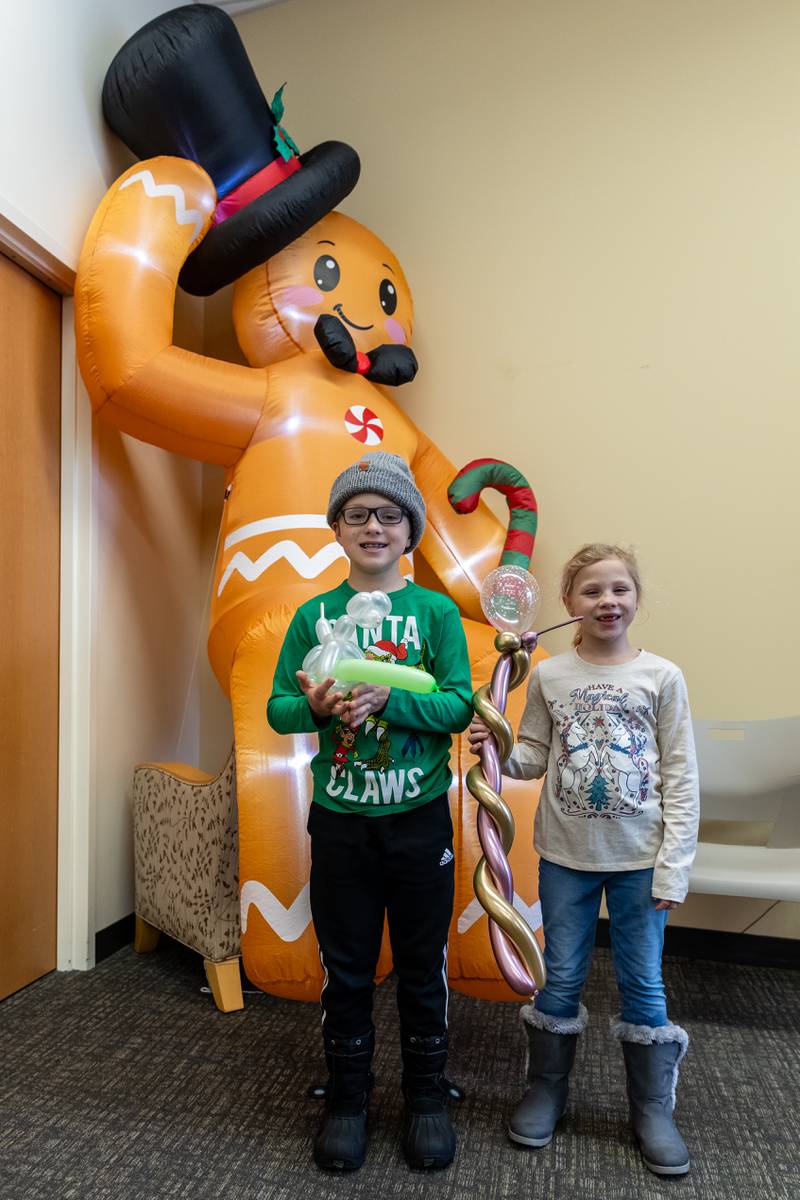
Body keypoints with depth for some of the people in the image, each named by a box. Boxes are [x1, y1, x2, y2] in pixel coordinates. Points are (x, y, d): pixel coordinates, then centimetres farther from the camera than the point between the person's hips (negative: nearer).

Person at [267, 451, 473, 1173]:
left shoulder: (437, 612, -3)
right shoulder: (314, 614, 0)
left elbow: (460, 706, -10)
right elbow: (277, 707, -1)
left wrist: (387, 698, -25)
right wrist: (316, 707, -23)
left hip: (420, 819, -1)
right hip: (340, 819, 1)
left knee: (423, 965, 14)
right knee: (345, 965, 15)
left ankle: (428, 1098, 37)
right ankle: (348, 1098, 37)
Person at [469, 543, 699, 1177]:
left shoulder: (662, 676, -6)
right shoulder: (549, 675, -3)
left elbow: (681, 779, -5)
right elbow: (534, 757, 3)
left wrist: (673, 867, -7)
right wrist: (495, 748, -18)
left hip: (639, 859, -1)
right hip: (566, 856, 1)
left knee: (644, 984, 12)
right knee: (561, 978, 14)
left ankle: (653, 1109, 34)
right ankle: (547, 1090, 37)